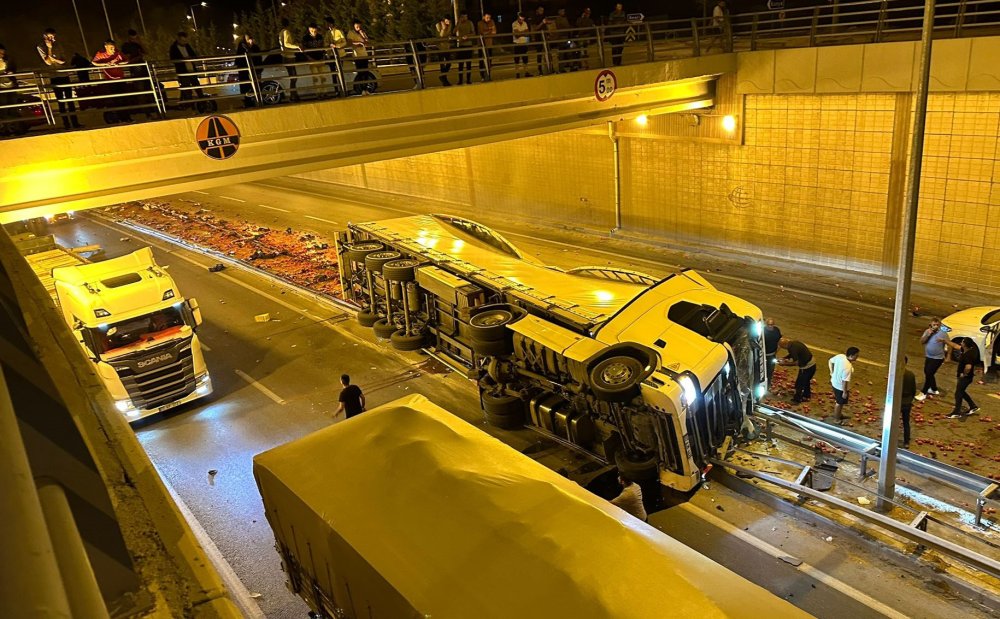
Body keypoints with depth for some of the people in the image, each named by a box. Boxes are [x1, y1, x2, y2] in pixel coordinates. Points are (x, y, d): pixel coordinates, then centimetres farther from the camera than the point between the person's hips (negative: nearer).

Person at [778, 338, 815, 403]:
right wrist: (783, 358, 5)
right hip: (812, 364, 9)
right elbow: (791, 354, 18)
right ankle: (807, 395, 46)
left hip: (807, 367, -9)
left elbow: (796, 362, -24)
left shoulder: (793, 348, -28)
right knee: (806, 381, 28)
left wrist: (785, 363, -14)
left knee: (799, 384, 8)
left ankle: (796, 400, 22)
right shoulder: (793, 343, 1)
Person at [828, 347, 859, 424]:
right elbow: (844, 381, -30)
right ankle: (837, 419, 37)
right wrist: (845, 392, -17)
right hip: (841, 387, -8)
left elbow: (830, 361, 4)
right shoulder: (848, 367, -37)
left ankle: (837, 414, 52)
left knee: (837, 401, 30)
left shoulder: (840, 356, -14)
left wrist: (832, 372, 15)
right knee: (839, 403, 16)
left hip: (835, 382, 8)